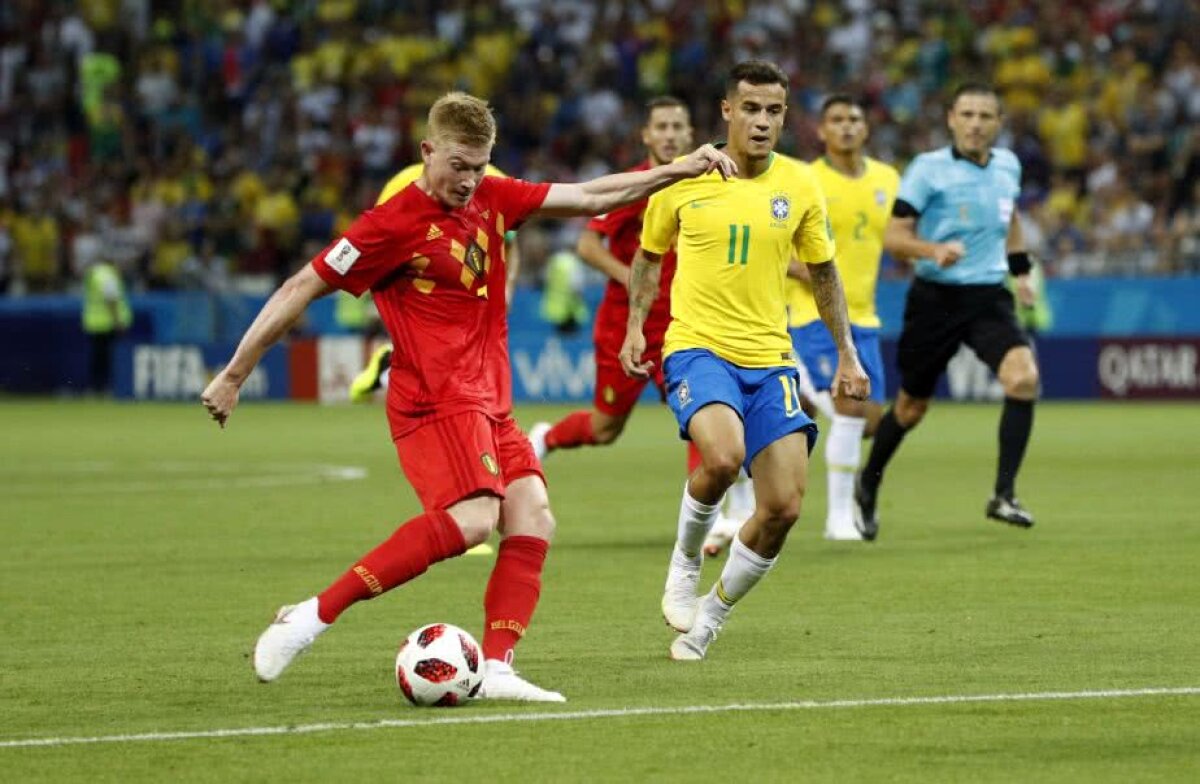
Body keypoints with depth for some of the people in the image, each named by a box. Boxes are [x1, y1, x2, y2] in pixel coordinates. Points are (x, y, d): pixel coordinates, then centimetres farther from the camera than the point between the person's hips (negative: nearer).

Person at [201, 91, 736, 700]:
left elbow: (590, 198, 15)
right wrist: (234, 376, -6)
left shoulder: (490, 199, 10)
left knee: (532, 519, -7)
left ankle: (496, 669, -10)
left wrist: (680, 170, 8)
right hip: (435, 400, -8)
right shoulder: (396, 222, -11)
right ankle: (315, 615, -25)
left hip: (489, 401, 8)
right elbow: (301, 289, -7)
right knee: (472, 519, -26)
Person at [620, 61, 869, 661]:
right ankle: (685, 564, -3)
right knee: (722, 457, -33)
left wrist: (847, 353, 13)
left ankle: (711, 615, 17)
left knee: (783, 508, -6)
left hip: (769, 359, 3)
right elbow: (649, 253, 14)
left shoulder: (799, 186, 3)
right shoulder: (684, 178, -1)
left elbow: (823, 272, 16)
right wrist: (635, 328, 6)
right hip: (696, 347, -3)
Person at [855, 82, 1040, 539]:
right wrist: (933, 250, -32)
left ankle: (1004, 495, -18)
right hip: (936, 298, -3)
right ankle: (868, 485, 37)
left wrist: (1020, 270, 25)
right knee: (911, 406, 9)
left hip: (989, 297, 3)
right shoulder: (928, 169, -10)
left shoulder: (1008, 166, 6)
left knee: (1024, 377, -23)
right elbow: (893, 236, -14)